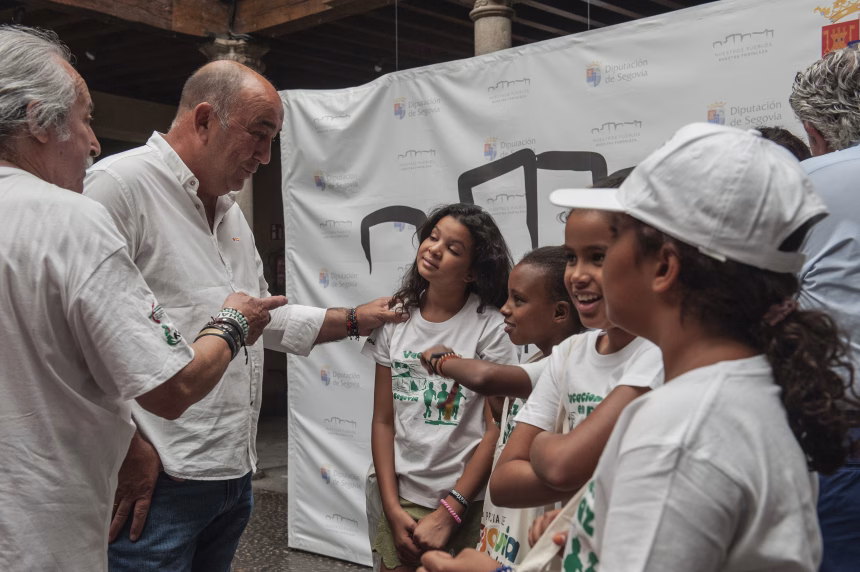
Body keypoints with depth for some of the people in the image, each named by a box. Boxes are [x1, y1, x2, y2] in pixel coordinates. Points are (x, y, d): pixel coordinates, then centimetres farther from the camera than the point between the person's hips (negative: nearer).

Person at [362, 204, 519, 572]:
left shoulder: (491, 327, -10)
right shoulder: (396, 318, 1)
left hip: (468, 501, -3)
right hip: (403, 498, 3)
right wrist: (393, 508, -5)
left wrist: (448, 512, -13)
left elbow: (497, 430, -13)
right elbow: (383, 421, 1)